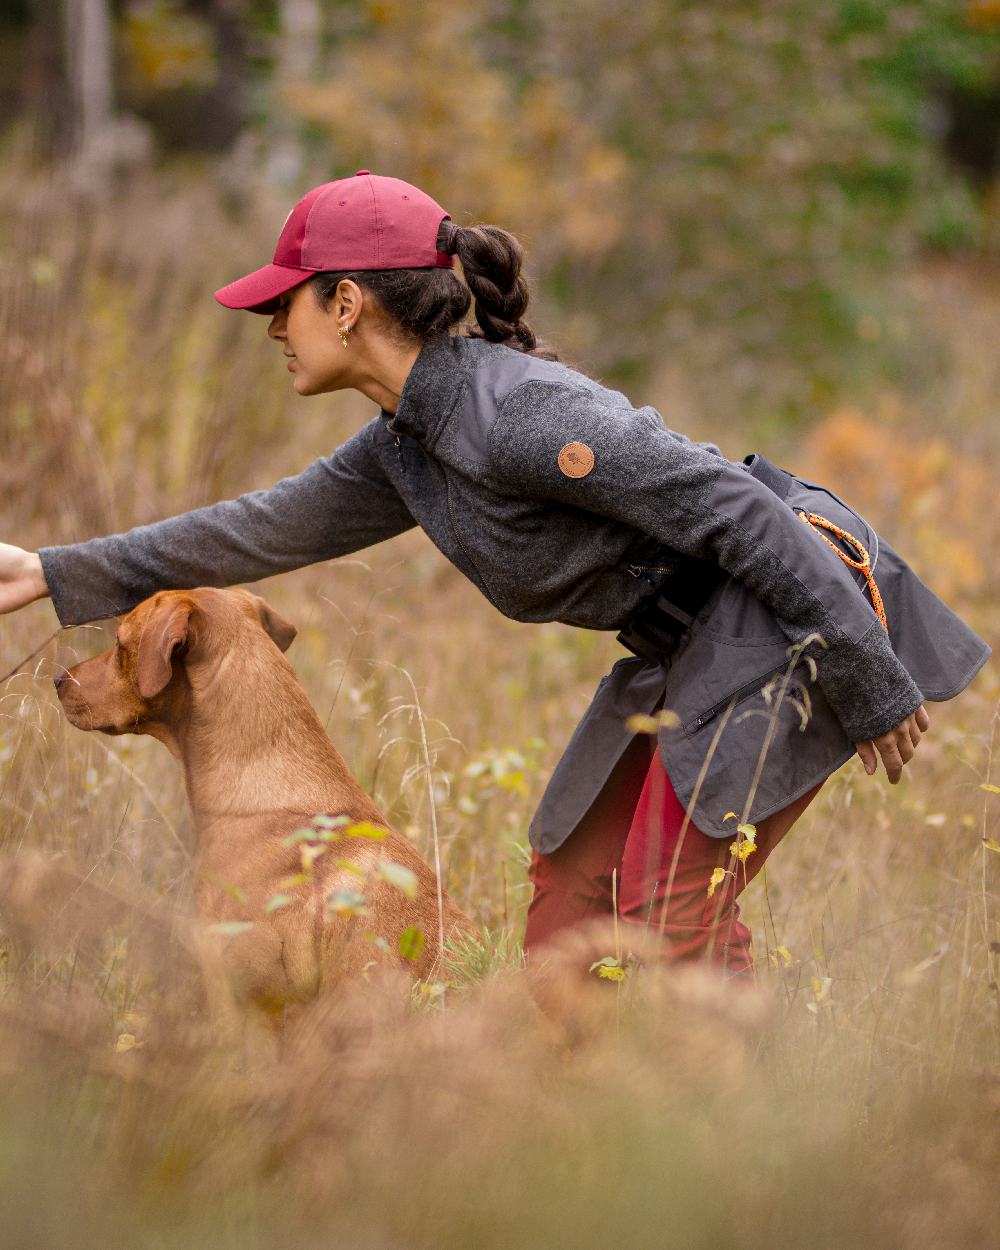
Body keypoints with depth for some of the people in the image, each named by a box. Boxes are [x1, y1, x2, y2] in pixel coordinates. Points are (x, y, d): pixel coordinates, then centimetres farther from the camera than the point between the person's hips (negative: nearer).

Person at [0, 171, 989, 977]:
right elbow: (271, 528, 18)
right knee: (574, 879, 8)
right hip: (696, 643, 10)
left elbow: (739, 513, -25)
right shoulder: (407, 446, 6)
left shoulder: (519, 410, -24)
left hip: (801, 606, -9)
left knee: (672, 907, -13)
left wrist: (870, 687, -21)